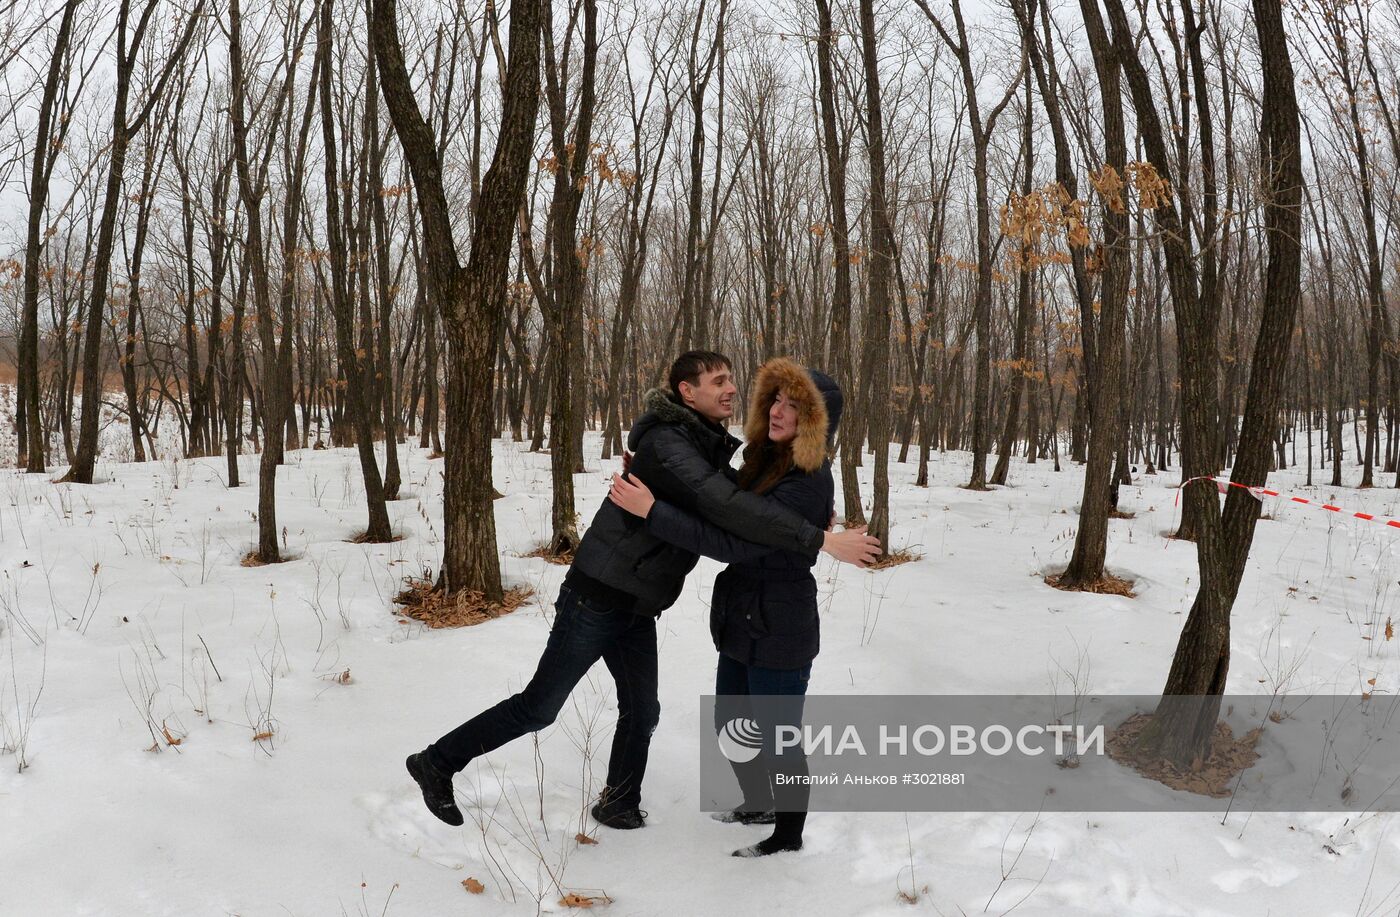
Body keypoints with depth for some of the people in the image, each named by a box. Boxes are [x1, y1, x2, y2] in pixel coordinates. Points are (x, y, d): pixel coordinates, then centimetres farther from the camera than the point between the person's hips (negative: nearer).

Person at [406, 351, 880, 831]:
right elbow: (726, 507, -36)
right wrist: (822, 540, -37)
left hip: (637, 610, 8)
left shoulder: (712, 449, 7)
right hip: (596, 598, -8)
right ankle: (438, 762, 19)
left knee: (641, 711, 11)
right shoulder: (667, 443, -22)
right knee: (539, 707, 2)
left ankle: (619, 804, 30)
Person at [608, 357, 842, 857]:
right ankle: (758, 805, 47)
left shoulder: (809, 485, -25)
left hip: (779, 632, -9)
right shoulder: (765, 459, 4)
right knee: (731, 722, 24)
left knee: (778, 738, 8)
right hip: (743, 623, 9)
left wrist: (652, 511, -31)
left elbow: (735, 542, -30)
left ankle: (788, 837, 30)